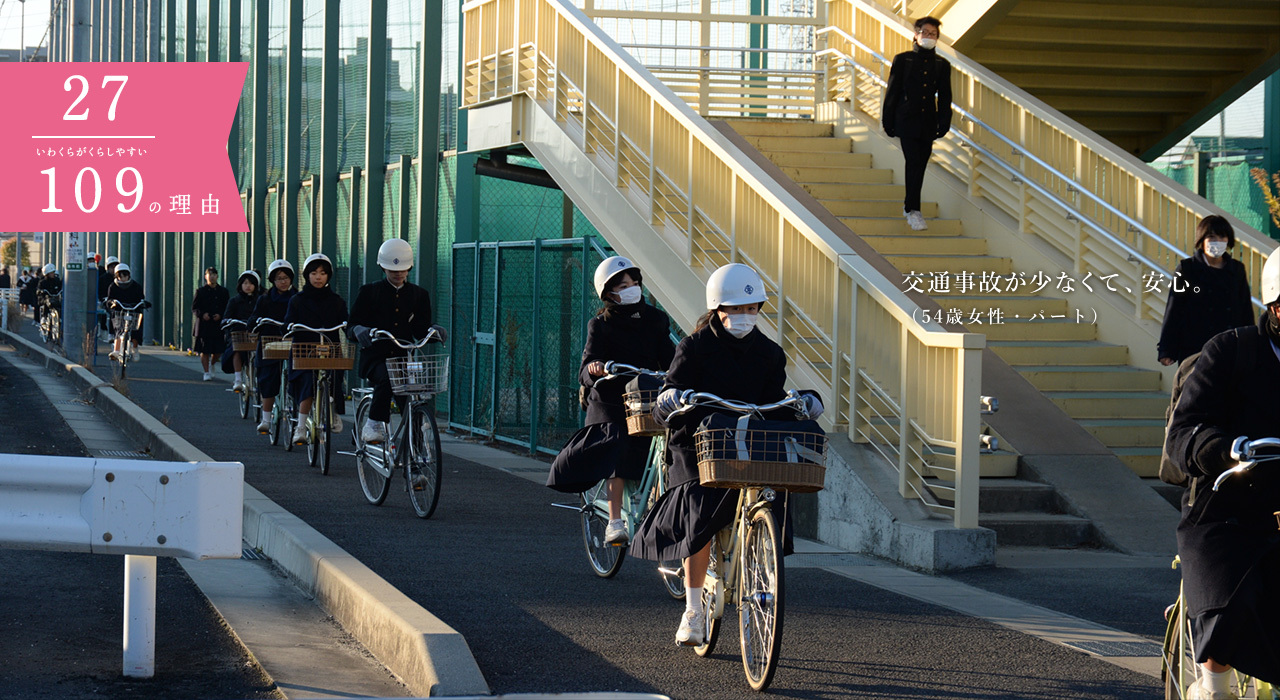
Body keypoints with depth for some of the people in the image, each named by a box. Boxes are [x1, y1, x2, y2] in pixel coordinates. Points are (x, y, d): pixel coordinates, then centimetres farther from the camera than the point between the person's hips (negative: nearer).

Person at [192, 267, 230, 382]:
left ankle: (211, 364, 30)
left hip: (219, 325, 1)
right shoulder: (201, 291, 5)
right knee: (204, 350, -2)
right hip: (204, 325, -1)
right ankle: (207, 372, 8)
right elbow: (194, 308, 5)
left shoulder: (223, 291, 9)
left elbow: (228, 308, 10)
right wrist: (202, 314, -14)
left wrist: (220, 315, -8)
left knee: (219, 350, 0)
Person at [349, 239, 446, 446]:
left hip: (404, 357, 3)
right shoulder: (369, 292, 6)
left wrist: (433, 329, -14)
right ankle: (374, 424, -24)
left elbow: (420, 329, 9)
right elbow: (354, 322, 2)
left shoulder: (419, 295, 13)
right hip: (375, 357, -3)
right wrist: (360, 330, -23)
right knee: (385, 380, -36)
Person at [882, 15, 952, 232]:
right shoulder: (902, 60, 2)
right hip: (906, 121, -3)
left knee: (920, 165, 8)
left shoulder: (942, 65, 9)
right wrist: (888, 121, -1)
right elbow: (892, 92, 2)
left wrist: (943, 124, 2)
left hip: (928, 123, 3)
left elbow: (944, 98, 12)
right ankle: (913, 210, -12)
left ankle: (909, 205, 23)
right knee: (913, 163, -12)